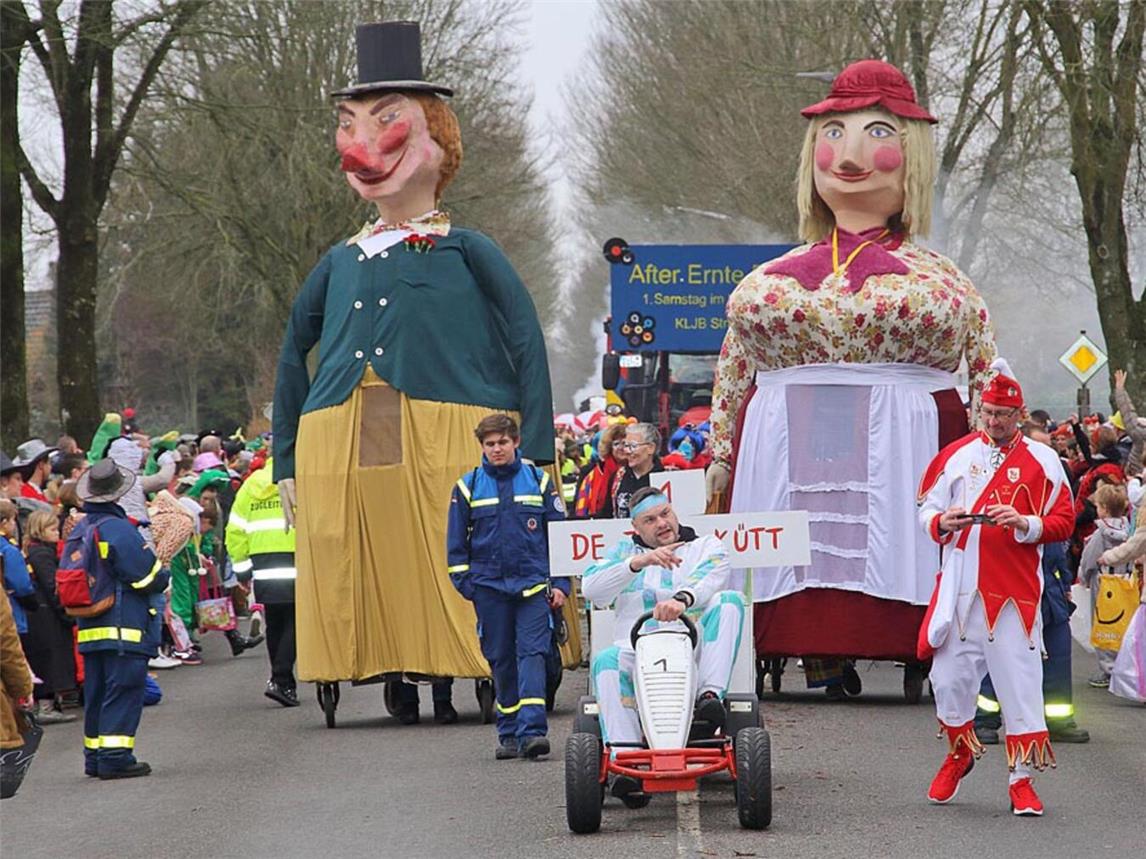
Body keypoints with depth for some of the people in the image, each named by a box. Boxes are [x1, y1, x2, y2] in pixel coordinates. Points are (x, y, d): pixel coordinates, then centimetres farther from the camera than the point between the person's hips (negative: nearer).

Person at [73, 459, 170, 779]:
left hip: (89, 630, 8)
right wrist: (163, 575, 5)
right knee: (123, 693, -6)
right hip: (124, 629, -8)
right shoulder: (119, 529, -16)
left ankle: (95, 757, 18)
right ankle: (115, 757, -9)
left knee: (96, 694, 14)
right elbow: (150, 578, -15)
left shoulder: (80, 530, 10)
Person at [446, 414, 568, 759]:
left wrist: (560, 584, 3)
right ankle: (508, 734, 13)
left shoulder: (539, 481, 6)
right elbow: (456, 542, 11)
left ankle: (532, 730, -21)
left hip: (533, 585, -1)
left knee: (532, 653, -12)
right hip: (489, 587, 2)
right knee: (501, 660, 6)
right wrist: (465, 583, 1)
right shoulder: (468, 487, 6)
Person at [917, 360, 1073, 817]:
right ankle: (960, 753, 32)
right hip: (960, 587, 3)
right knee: (950, 676, 6)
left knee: (1020, 680, -5)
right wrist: (943, 522, -10)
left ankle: (1022, 779, 3)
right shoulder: (957, 455, 10)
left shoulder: (1041, 460, 4)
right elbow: (925, 509, 12)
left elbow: (1063, 521, 1)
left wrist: (1025, 524, -17)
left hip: (1014, 590, -2)